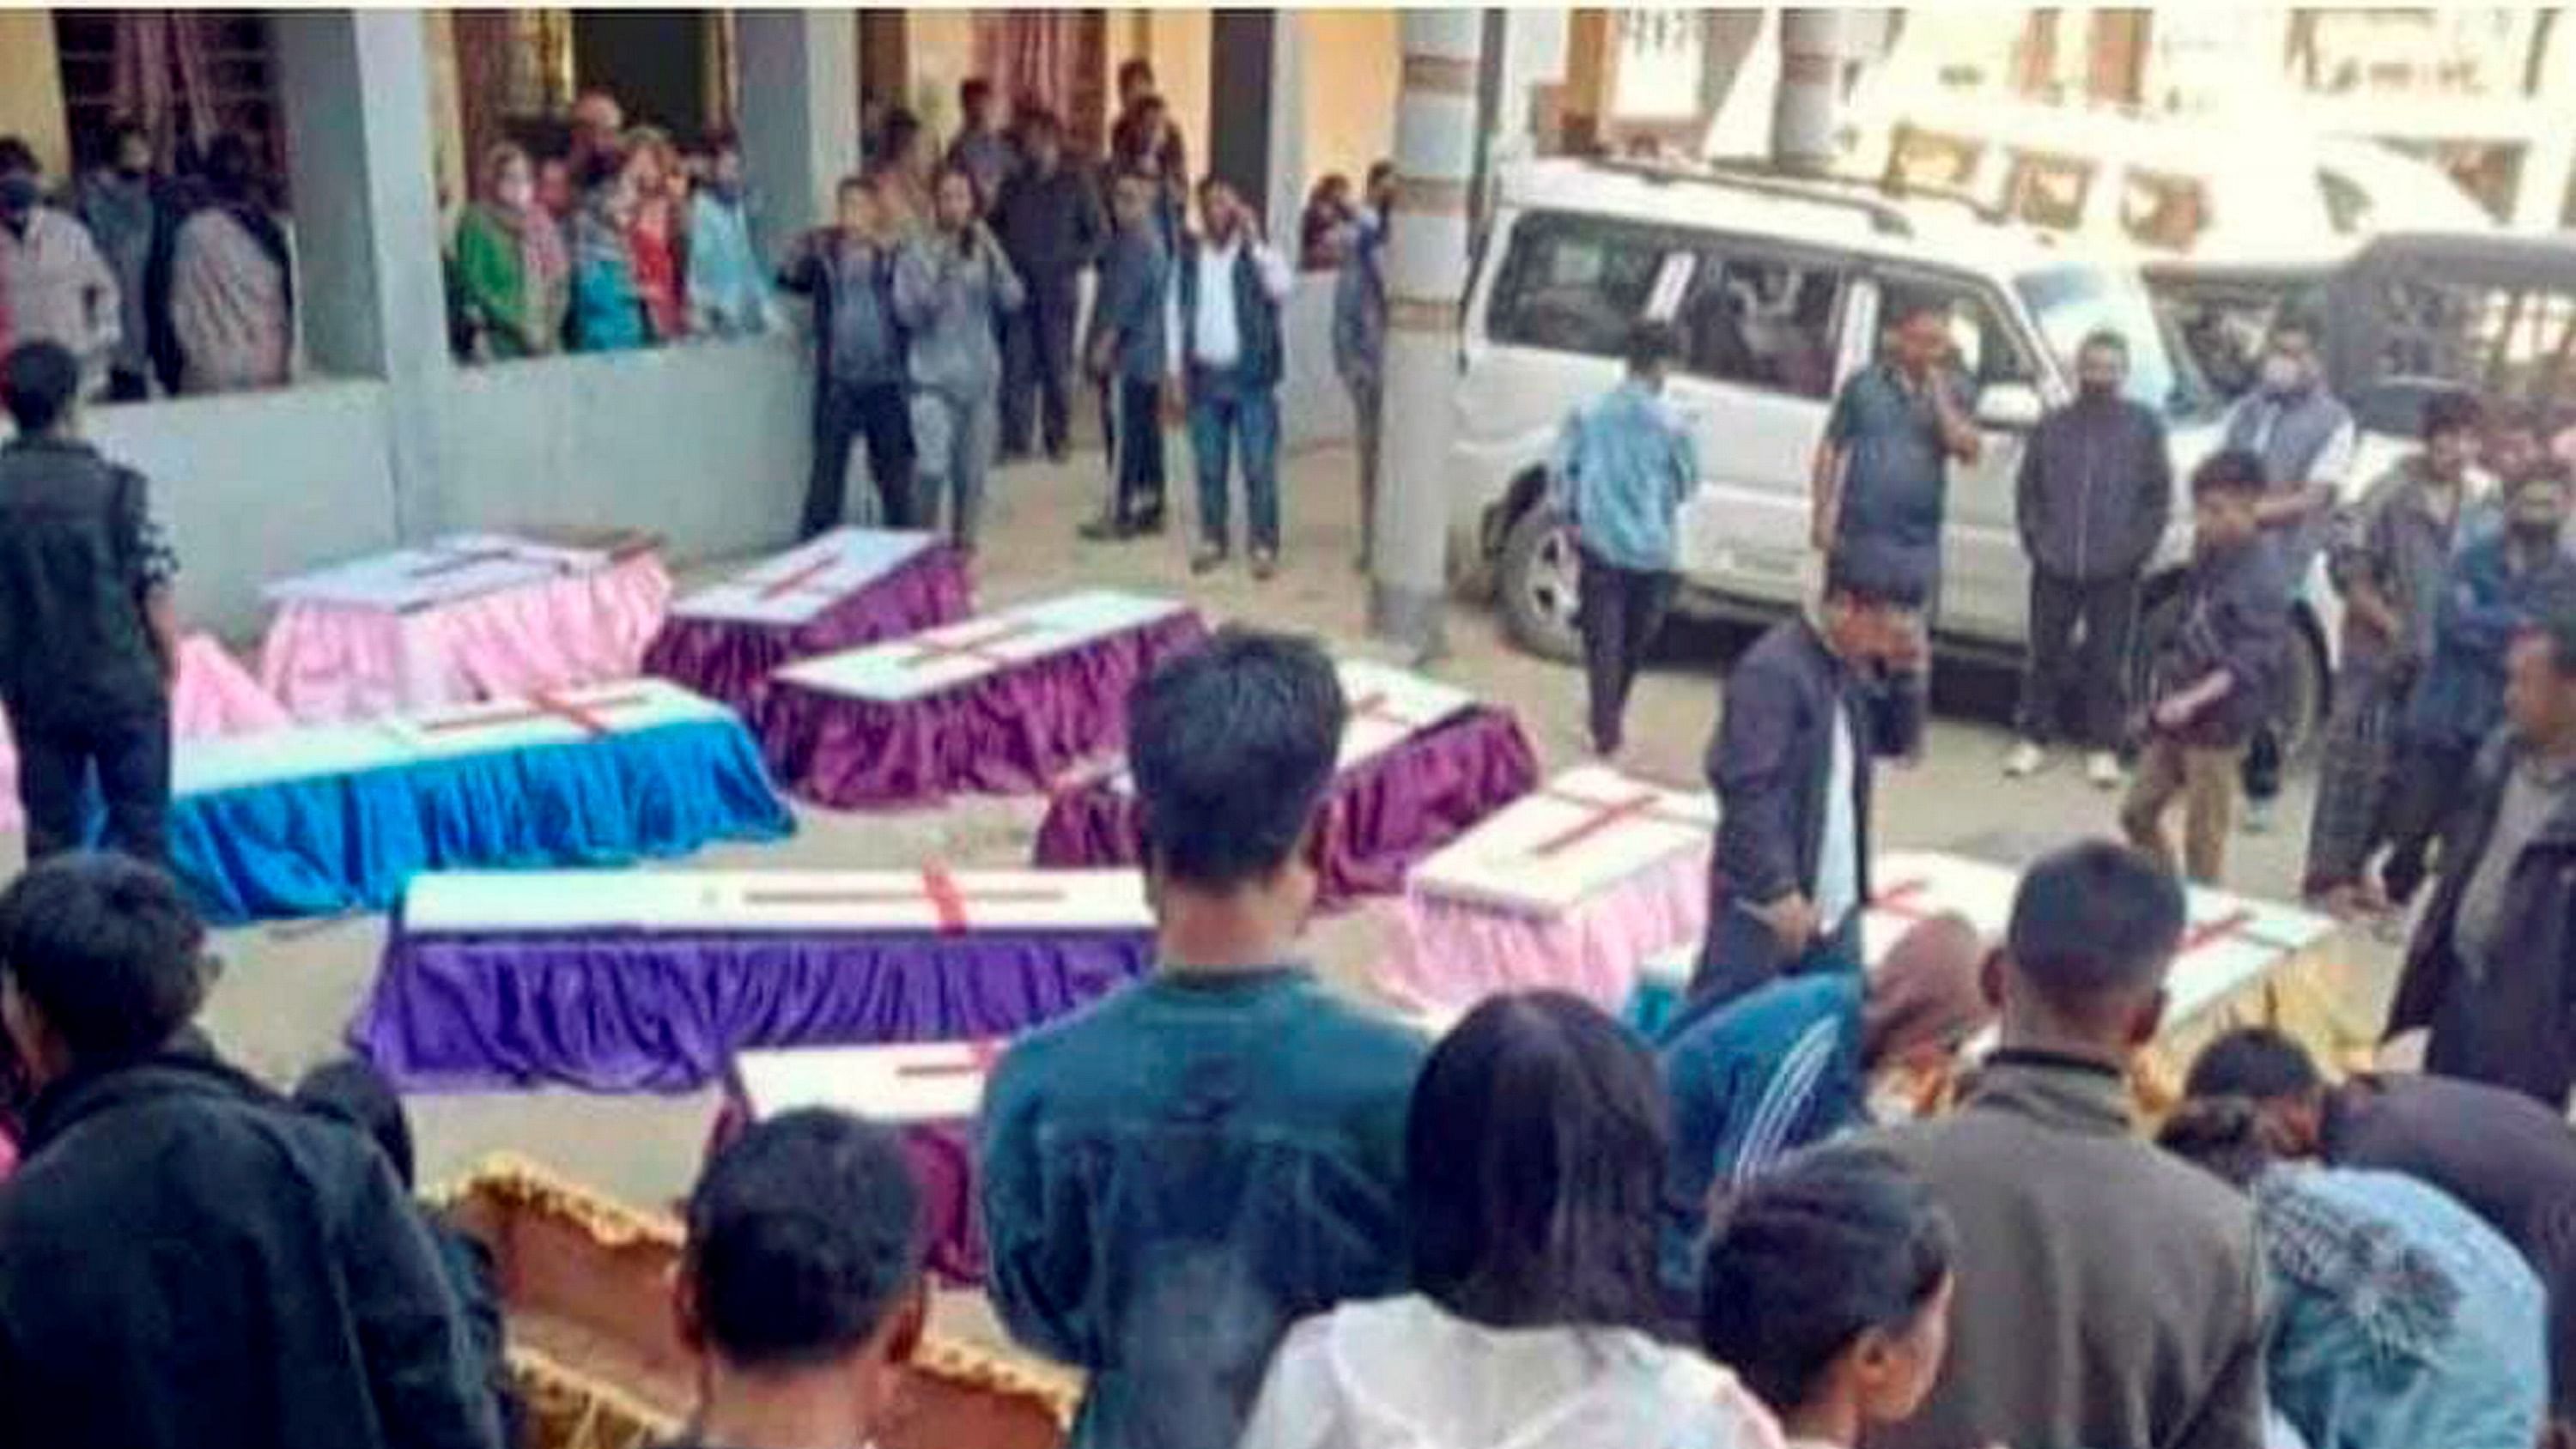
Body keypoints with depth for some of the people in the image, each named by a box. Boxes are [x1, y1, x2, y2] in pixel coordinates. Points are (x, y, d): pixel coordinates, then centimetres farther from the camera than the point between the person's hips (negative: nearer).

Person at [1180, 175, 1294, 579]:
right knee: (1208, 466, 9)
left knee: (1259, 466, -3)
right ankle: (1213, 539, 21)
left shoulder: (1259, 251, -2)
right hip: (1205, 374, 3)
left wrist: (1254, 242, -22)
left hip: (1250, 374, -3)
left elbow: (1282, 288, -21)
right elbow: (1177, 310, 10)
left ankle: (1264, 546, 4)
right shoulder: (1188, 254, 8)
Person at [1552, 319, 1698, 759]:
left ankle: (1606, 730, -2)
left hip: (1600, 542, 1)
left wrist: (1571, 517, 8)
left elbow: (1560, 470, -2)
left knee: (1603, 640, 5)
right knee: (1636, 641, 19)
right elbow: (1689, 480, 2)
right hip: (1651, 546, -1)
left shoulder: (1588, 413, -4)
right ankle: (1613, 717, 30)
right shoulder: (1671, 423, -9)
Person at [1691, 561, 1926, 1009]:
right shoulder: (1773, 672, -21)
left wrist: (1905, 675, -2)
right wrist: (1778, 892, -23)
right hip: (1767, 899, -9)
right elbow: (1748, 790, -24)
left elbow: (1895, 740, 17)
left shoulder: (1851, 668, 6)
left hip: (1834, 902, 9)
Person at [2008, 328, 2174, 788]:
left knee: (2108, 662, 5)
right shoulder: (2053, 425, 4)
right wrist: (2035, 538, 0)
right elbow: (2027, 488, 10)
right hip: (2054, 567, 1)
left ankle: (2102, 747, 15)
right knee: (2046, 654, 8)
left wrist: (2137, 548, -6)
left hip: (2115, 572, -1)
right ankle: (2034, 740, 20)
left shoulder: (2145, 426, 0)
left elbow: (2159, 496, 1)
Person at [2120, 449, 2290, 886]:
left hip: (2216, 723, -8)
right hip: (2171, 717, 8)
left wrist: (2194, 700, -30)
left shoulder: (2261, 579, -19)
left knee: (2203, 837, 1)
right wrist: (2163, 675, 9)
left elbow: (2251, 662, -23)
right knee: (2137, 812, 15)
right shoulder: (2206, 555, 7)